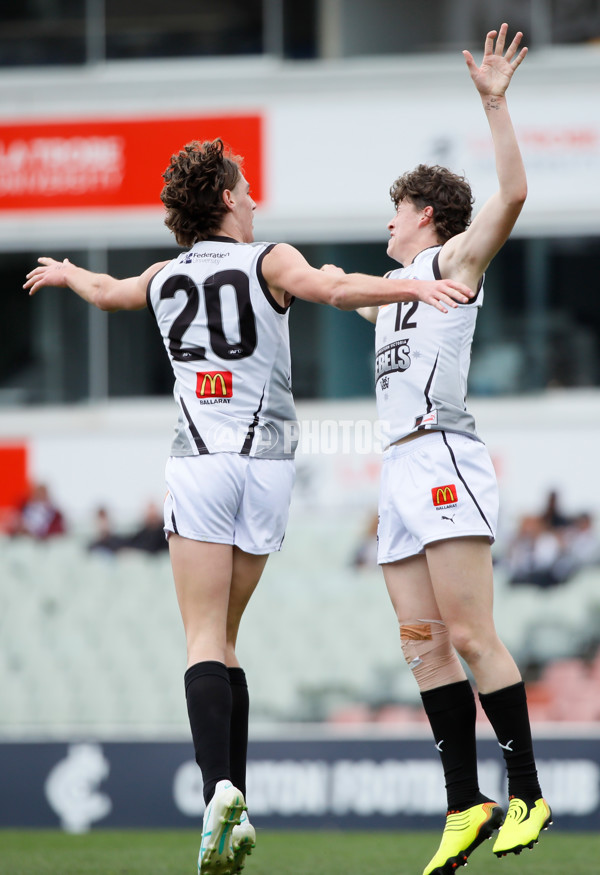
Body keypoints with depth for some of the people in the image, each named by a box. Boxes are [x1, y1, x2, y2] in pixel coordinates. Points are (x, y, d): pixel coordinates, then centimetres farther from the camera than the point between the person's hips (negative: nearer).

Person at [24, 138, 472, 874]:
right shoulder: (267, 261, 3)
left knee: (205, 640, -9)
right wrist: (413, 287, -24)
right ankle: (233, 808, 5)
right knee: (224, 640, 11)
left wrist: (65, 273, 57)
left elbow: (105, 292, 36)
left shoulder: (164, 278, 14)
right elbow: (335, 289, -18)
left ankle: (219, 788, -31)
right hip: (267, 462, 0)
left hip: (198, 460, 0)